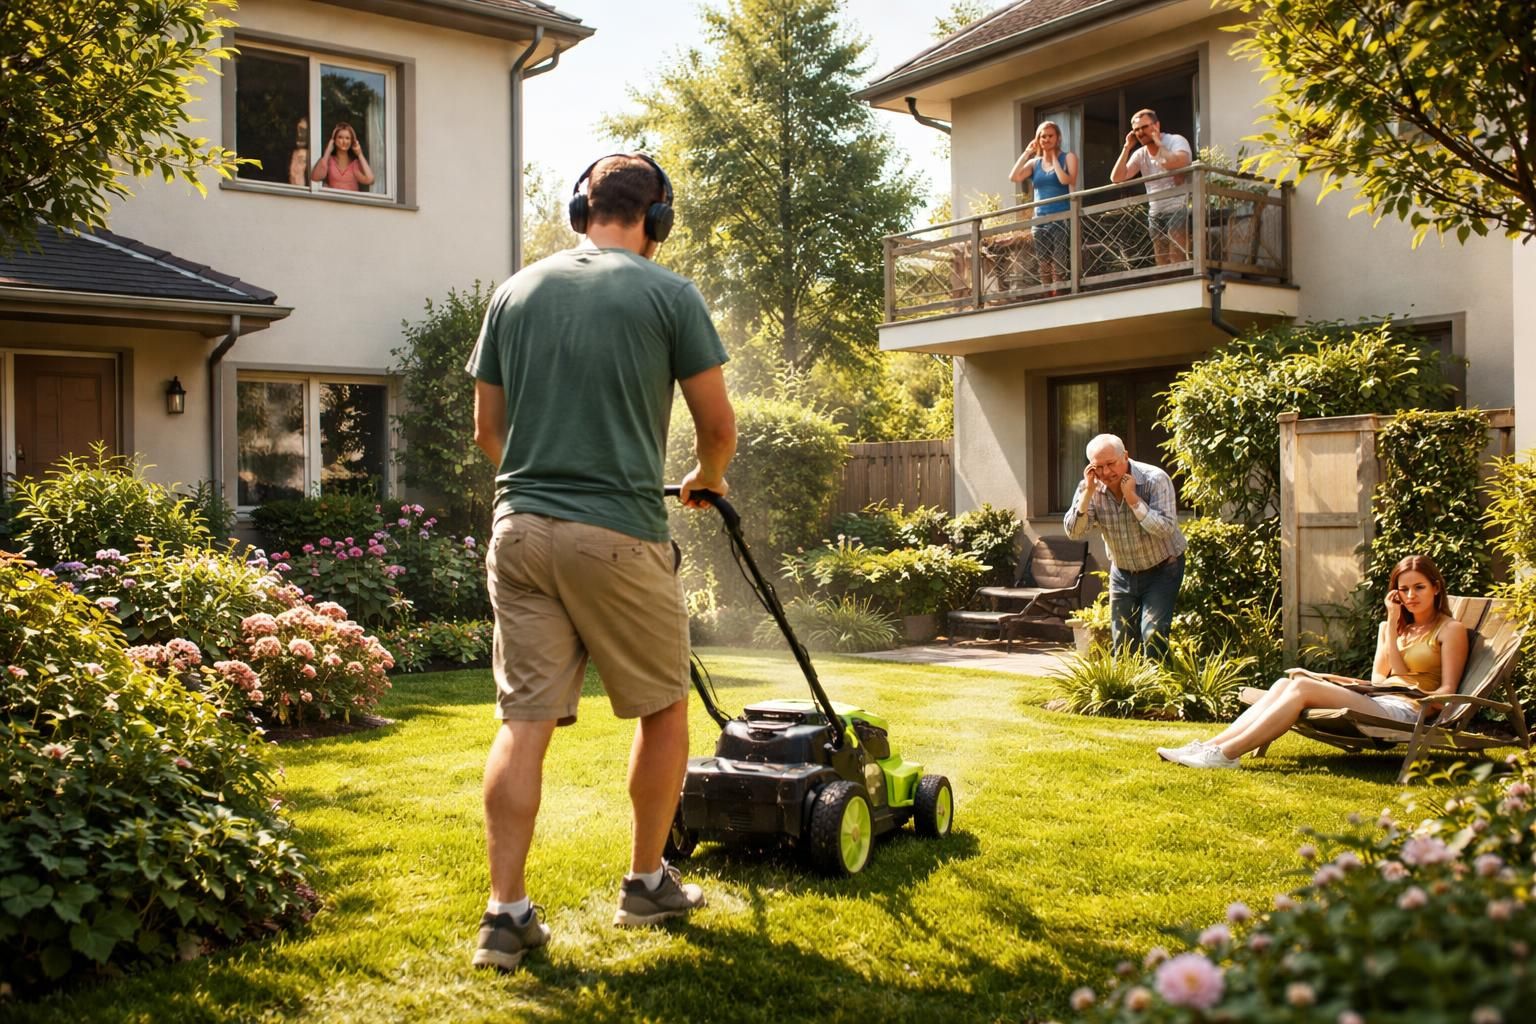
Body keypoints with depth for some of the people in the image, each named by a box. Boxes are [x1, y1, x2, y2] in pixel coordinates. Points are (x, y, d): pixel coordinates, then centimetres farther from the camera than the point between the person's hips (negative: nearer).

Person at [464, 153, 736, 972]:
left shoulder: (515, 292, 11)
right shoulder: (667, 293, -2)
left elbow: (488, 428, 15)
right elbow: (719, 427, 2)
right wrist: (706, 480, 24)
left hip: (520, 528, 4)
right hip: (619, 534, -4)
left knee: (524, 720, 6)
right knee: (663, 708, 15)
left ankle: (507, 913, 6)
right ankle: (647, 883, 25)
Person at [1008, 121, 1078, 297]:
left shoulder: (1068, 158, 5)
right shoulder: (1034, 163, 14)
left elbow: (1067, 180, -14)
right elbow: (1013, 177, -2)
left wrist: (1054, 158, -4)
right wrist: (1026, 152, 1)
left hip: (1061, 219, -4)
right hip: (1040, 221, 4)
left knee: (1060, 269, -13)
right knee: (1044, 270, 4)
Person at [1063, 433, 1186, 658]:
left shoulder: (1155, 479, -22)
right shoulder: (1091, 487, -11)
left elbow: (1166, 528, -31)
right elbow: (1074, 533, -18)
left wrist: (1132, 498, -33)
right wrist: (1088, 493, -27)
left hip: (1161, 570, -4)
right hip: (1123, 573, 4)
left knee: (1153, 635, -17)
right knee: (1122, 643, 8)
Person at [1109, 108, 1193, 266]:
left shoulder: (1176, 141, -4)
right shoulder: (1140, 154, 10)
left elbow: (1179, 163, -26)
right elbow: (1116, 178, 1)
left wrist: (1158, 145, -13)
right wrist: (1127, 148, -1)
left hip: (1178, 209, -6)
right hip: (1155, 214, 6)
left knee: (1178, 262, -17)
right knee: (1162, 264, 4)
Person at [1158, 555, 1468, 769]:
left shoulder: (1450, 629, 11)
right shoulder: (1391, 627, 28)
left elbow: (1448, 689, 1)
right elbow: (1380, 678, 12)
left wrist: (1427, 703, -19)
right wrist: (1392, 624, 9)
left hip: (1406, 710, -6)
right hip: (1377, 699, 6)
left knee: (1302, 687, -28)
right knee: (1286, 684, -20)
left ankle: (1225, 755, -37)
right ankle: (1210, 745, -32)